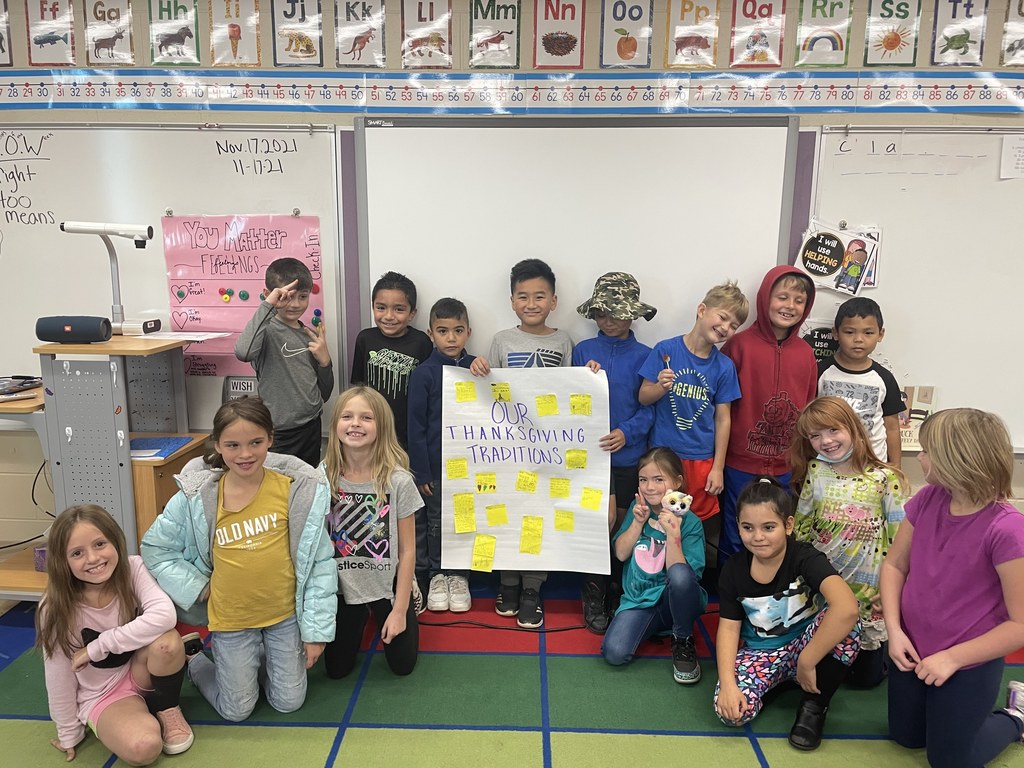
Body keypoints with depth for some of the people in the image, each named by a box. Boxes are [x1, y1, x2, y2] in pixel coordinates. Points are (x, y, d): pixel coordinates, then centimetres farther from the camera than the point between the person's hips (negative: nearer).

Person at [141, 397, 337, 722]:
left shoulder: (297, 490, -16)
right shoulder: (197, 497, -14)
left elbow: (319, 562, -10)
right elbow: (154, 549, 1)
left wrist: (316, 629, -8)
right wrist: (196, 586, -8)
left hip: (285, 613, 1)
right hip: (231, 618, 0)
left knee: (288, 702, 12)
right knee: (236, 710, 13)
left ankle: (258, 658, 39)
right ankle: (192, 659, 38)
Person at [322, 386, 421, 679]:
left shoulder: (398, 481, -20)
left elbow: (407, 550, -12)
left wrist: (400, 609, -9)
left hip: (387, 588, -1)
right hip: (341, 588, 2)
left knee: (402, 665, 11)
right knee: (336, 669, 14)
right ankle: (360, 618, 41)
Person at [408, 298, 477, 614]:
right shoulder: (423, 373, -7)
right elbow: (415, 425, -7)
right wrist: (421, 470, -9)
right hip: (435, 463, -2)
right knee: (435, 522, 11)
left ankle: (457, 576, 28)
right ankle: (436, 575, 28)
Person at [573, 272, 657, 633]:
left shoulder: (644, 356, 0)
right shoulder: (583, 350, 2)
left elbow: (650, 407, -2)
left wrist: (627, 432, -18)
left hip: (628, 454, 1)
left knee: (623, 525, 13)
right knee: (604, 520, -7)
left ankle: (623, 591, 32)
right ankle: (594, 594, 12)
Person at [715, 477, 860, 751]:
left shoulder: (805, 558, -24)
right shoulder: (733, 570, -10)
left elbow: (847, 608, -42)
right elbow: (729, 627, -6)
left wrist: (807, 662, -37)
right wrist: (727, 683, -21)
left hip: (802, 645, -2)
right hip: (757, 652, 3)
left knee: (843, 625, -35)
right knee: (731, 710, -26)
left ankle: (814, 705, -11)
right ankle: (777, 681, 10)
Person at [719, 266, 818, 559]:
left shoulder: (806, 353, 3)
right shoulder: (740, 344, -9)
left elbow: (809, 408, 11)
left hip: (786, 469, 4)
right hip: (740, 465, -3)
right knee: (735, 541, 11)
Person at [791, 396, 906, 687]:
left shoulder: (883, 479, -14)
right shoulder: (814, 471, -6)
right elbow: (801, 524, 3)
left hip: (868, 586, -2)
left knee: (868, 675, 12)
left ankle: (880, 641, 40)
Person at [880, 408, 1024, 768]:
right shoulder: (927, 500, -10)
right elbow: (895, 564, 1)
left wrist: (953, 658, -20)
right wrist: (893, 628, -10)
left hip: (968, 664, -6)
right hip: (913, 650, 6)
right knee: (906, 737, 21)